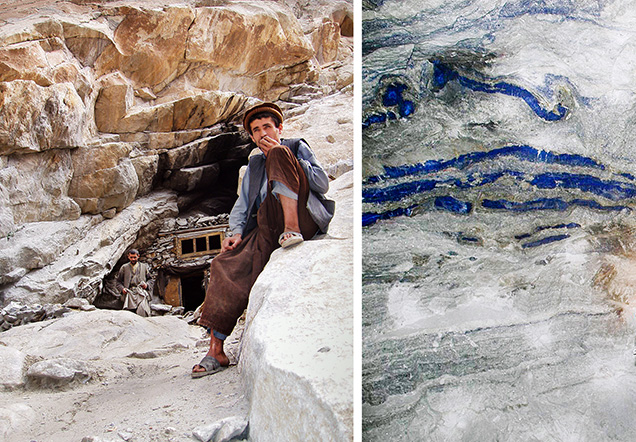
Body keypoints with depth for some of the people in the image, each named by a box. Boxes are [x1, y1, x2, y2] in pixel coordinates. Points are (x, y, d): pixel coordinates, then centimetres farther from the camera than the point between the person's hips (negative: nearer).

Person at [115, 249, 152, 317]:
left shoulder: (144, 267, 18)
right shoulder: (124, 267, 16)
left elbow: (149, 279, 24)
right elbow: (118, 281, 19)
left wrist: (146, 284, 3)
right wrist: (122, 288, 1)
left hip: (142, 293, 0)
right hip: (130, 293, 0)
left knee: (142, 310, -23)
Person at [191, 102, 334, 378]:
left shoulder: (297, 146, 15)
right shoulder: (255, 164, 29)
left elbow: (322, 184, 0)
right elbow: (242, 204, 23)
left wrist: (281, 155, -3)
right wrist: (236, 232, 2)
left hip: (302, 218, -4)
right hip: (267, 229, 5)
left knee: (278, 156, -19)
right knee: (226, 266, -18)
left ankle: (292, 228, -34)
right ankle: (216, 352, -17)